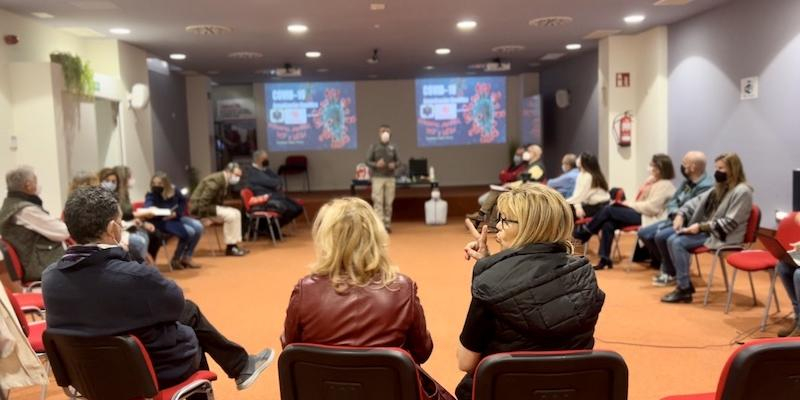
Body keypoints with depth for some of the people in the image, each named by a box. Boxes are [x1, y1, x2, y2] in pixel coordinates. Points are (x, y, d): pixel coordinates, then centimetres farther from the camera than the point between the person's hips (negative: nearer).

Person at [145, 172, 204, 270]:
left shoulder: (173, 191, 3)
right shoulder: (150, 195, -10)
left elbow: (183, 202, 12)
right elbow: (148, 206, -28)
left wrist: (176, 213, -8)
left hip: (176, 218, 6)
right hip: (162, 221, -6)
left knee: (198, 227, -13)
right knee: (189, 232, -24)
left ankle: (186, 257, -1)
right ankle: (176, 259, -5)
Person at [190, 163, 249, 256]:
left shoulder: (223, 181, 8)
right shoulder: (215, 181, -22)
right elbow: (203, 202, -26)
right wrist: (206, 218, -23)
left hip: (209, 205, 10)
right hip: (199, 207, -10)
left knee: (236, 213, 3)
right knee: (230, 215, -22)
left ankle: (234, 244, 3)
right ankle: (230, 246, -12)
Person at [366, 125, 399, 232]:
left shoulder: (393, 147, 5)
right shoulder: (374, 147, -1)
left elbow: (398, 160, 11)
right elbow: (368, 161, 0)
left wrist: (394, 165, -11)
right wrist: (376, 164, -18)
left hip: (390, 178, 2)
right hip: (377, 178, -2)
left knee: (389, 202, 6)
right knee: (378, 201, -6)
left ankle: (387, 224, 14)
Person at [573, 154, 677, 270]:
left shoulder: (665, 185, -10)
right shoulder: (652, 180, 17)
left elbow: (651, 207, -19)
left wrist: (631, 204, -13)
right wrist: (630, 204, 1)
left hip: (647, 217, -8)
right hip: (640, 212, 8)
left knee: (608, 210, -18)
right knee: (608, 224, -16)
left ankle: (585, 232, 3)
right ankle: (605, 259, -13)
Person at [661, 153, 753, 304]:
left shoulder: (742, 192, -13)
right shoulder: (720, 187, 14)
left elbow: (729, 223, -19)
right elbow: (697, 201, 15)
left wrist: (701, 226, -22)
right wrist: (681, 214, -2)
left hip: (723, 236, -9)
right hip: (707, 230, 9)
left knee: (679, 243, -23)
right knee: (672, 240, -11)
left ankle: (684, 289, -15)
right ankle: (685, 283, -5)